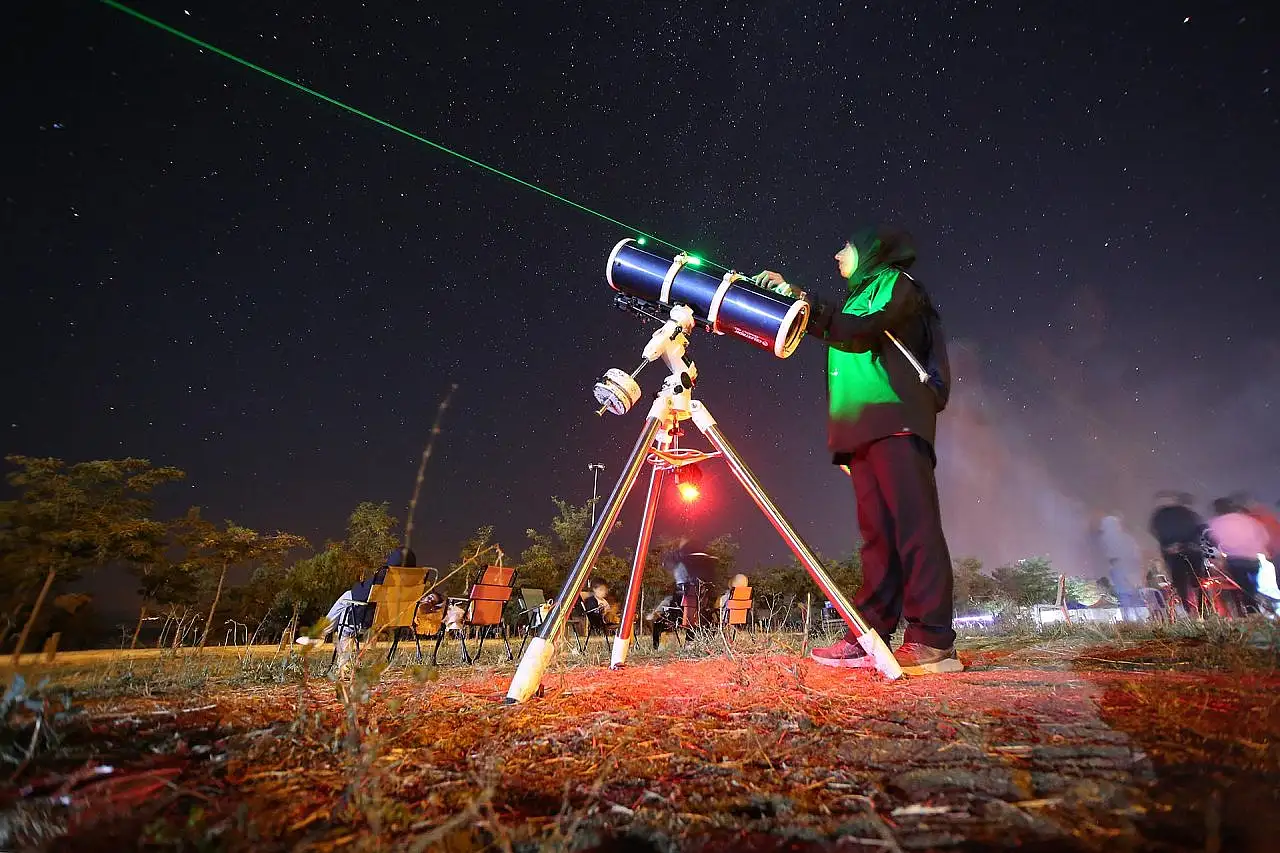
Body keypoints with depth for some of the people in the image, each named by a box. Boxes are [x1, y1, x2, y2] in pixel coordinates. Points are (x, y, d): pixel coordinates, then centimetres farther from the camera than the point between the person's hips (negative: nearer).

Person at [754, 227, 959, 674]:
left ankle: (933, 641, -14)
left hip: (896, 420, -7)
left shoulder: (896, 283, 7)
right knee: (876, 532, 1)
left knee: (914, 525, -13)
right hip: (862, 428, 8)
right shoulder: (857, 297, 31)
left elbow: (866, 330, -9)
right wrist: (788, 294, 24)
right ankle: (871, 636, -1)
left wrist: (813, 309, -4)